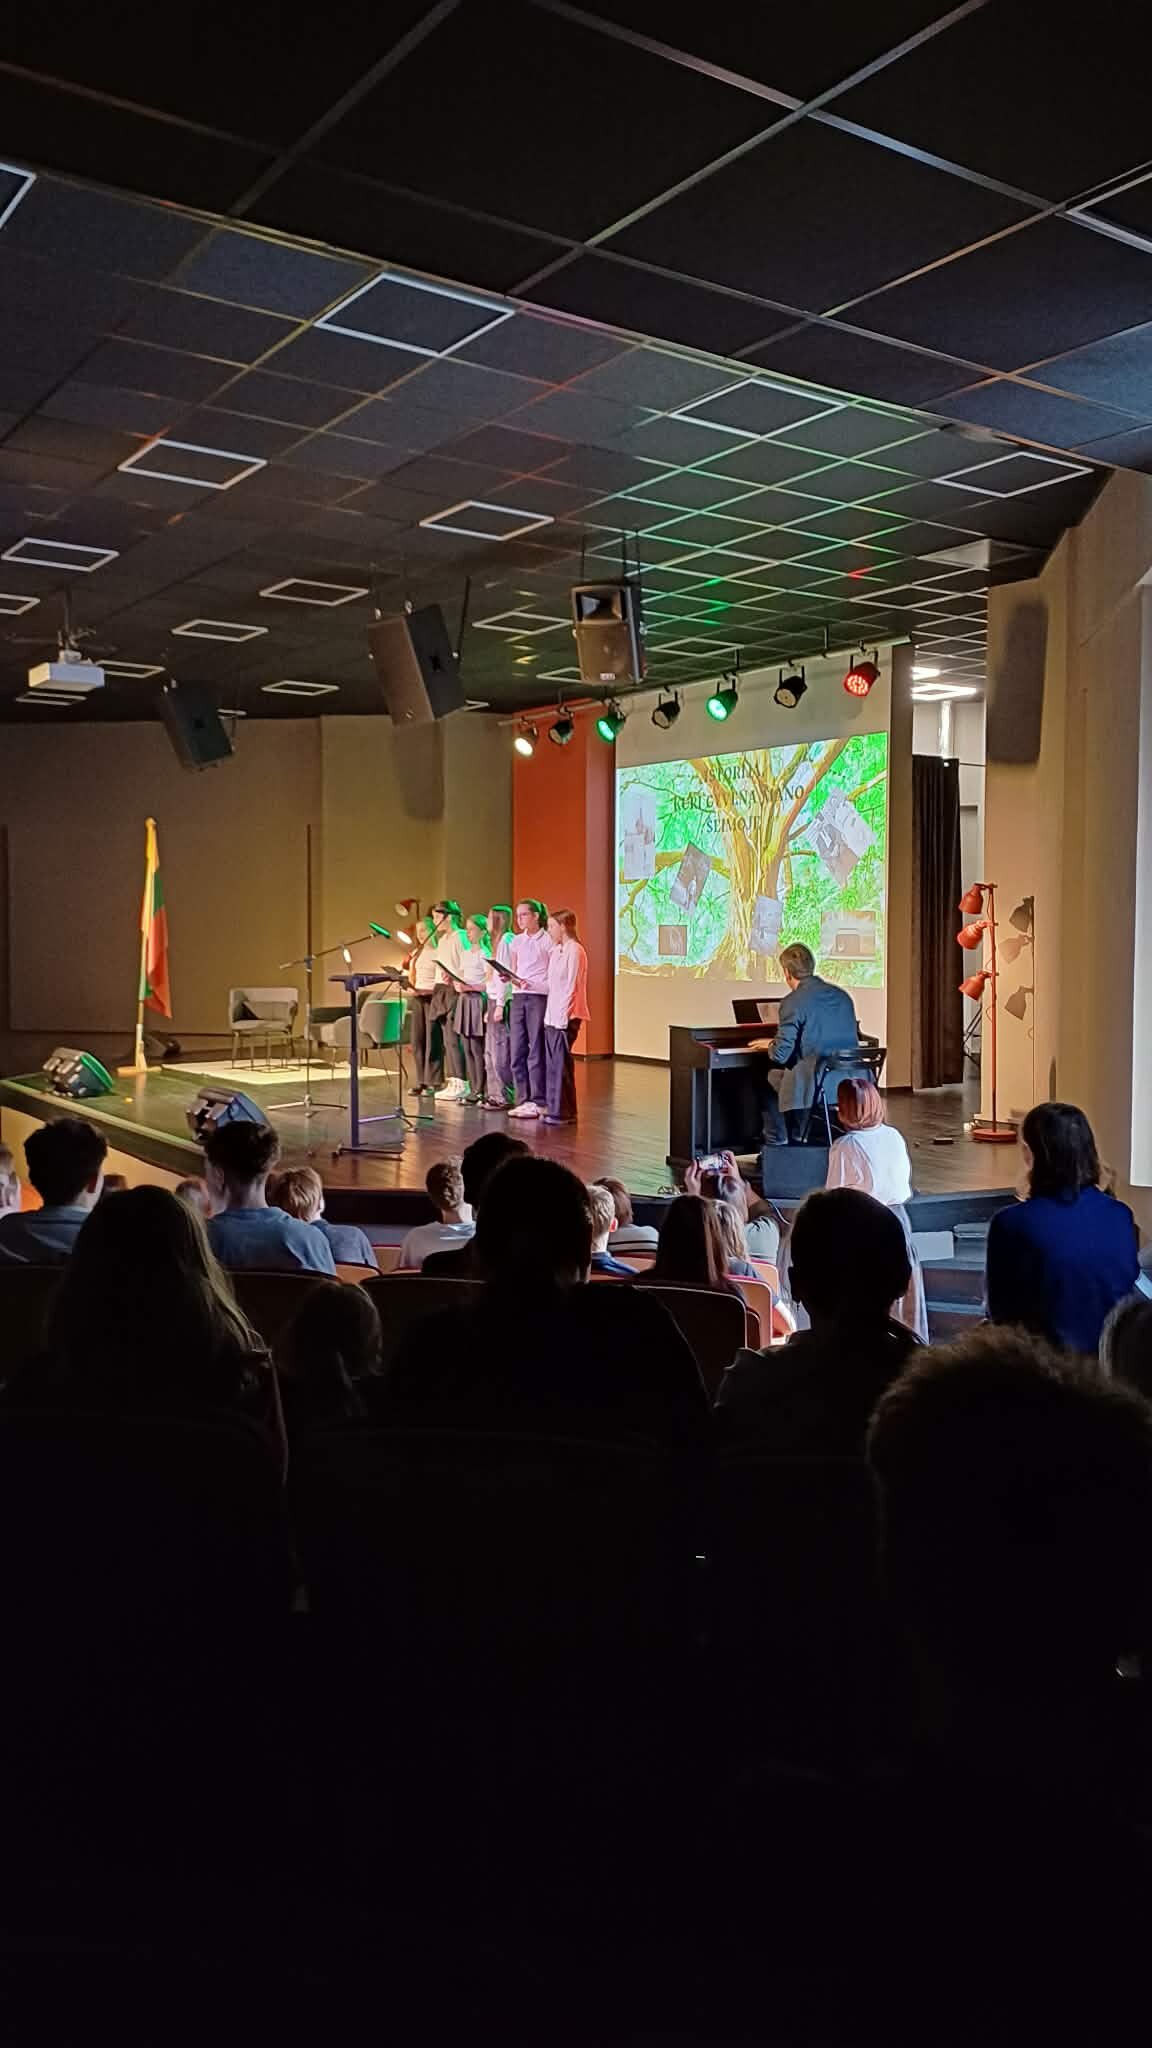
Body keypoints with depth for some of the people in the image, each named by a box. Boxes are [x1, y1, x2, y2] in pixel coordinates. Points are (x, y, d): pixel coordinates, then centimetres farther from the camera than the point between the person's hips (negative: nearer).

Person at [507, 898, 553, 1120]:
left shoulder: (547, 940, -4)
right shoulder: (517, 941, 15)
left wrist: (533, 984, -20)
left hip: (539, 998, -6)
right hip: (518, 998, 6)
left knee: (536, 1052, -5)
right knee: (517, 1052, 3)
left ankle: (538, 1102, 1)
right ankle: (523, 1100, 11)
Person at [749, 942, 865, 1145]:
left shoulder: (793, 1002, -12)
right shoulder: (842, 995, 9)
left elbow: (781, 1055, -12)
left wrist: (770, 1044, 13)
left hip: (815, 1084, -7)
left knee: (770, 1079, 22)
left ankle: (777, 1146, 27)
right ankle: (796, 1139, 38)